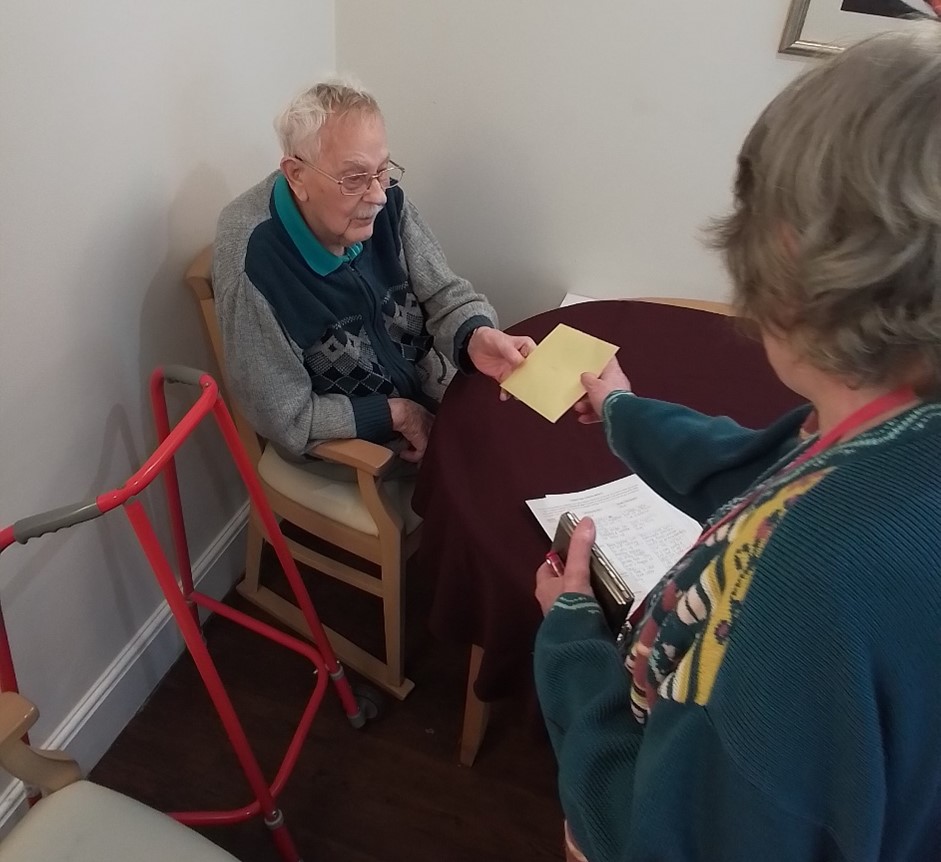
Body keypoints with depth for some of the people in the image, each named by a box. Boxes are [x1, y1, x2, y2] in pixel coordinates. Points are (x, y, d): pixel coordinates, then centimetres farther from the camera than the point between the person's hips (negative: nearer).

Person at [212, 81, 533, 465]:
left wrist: (476, 337, -27)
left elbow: (444, 293, -5)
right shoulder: (252, 259, -27)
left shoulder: (385, 201, -13)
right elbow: (287, 419, -22)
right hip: (342, 447, -5)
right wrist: (397, 414, -19)